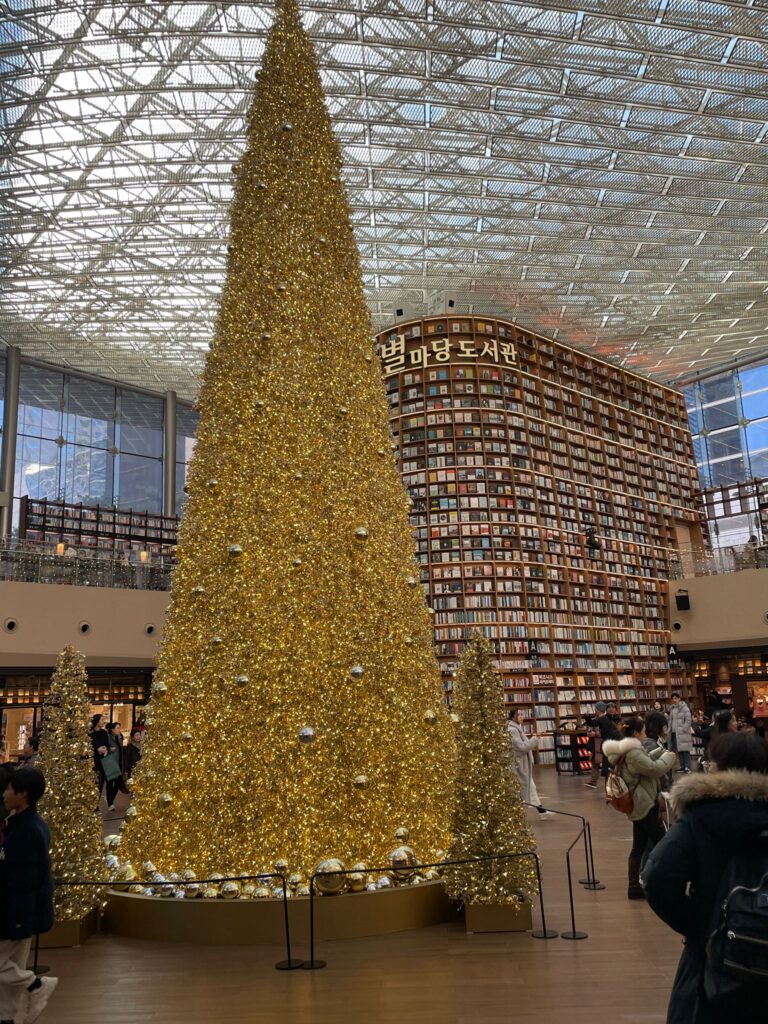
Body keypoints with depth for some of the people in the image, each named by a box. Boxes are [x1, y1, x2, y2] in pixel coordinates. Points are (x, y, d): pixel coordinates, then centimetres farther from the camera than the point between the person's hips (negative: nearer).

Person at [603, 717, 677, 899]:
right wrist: (669, 756, -8)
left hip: (639, 806, 11)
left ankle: (634, 887, 17)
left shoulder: (629, 751, 12)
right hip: (645, 805, -11)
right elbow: (655, 768, -24)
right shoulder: (633, 753, -22)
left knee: (638, 847, 13)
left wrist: (661, 752, 10)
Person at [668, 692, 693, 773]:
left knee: (685, 750, -6)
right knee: (679, 750, 9)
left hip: (683, 732, -7)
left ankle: (687, 767, -3)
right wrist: (669, 730, 13)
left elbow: (688, 720, -11)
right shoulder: (672, 708, 15)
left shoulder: (684, 708, -7)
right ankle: (682, 766, 15)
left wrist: (683, 730, -16)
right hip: (674, 732, 7)